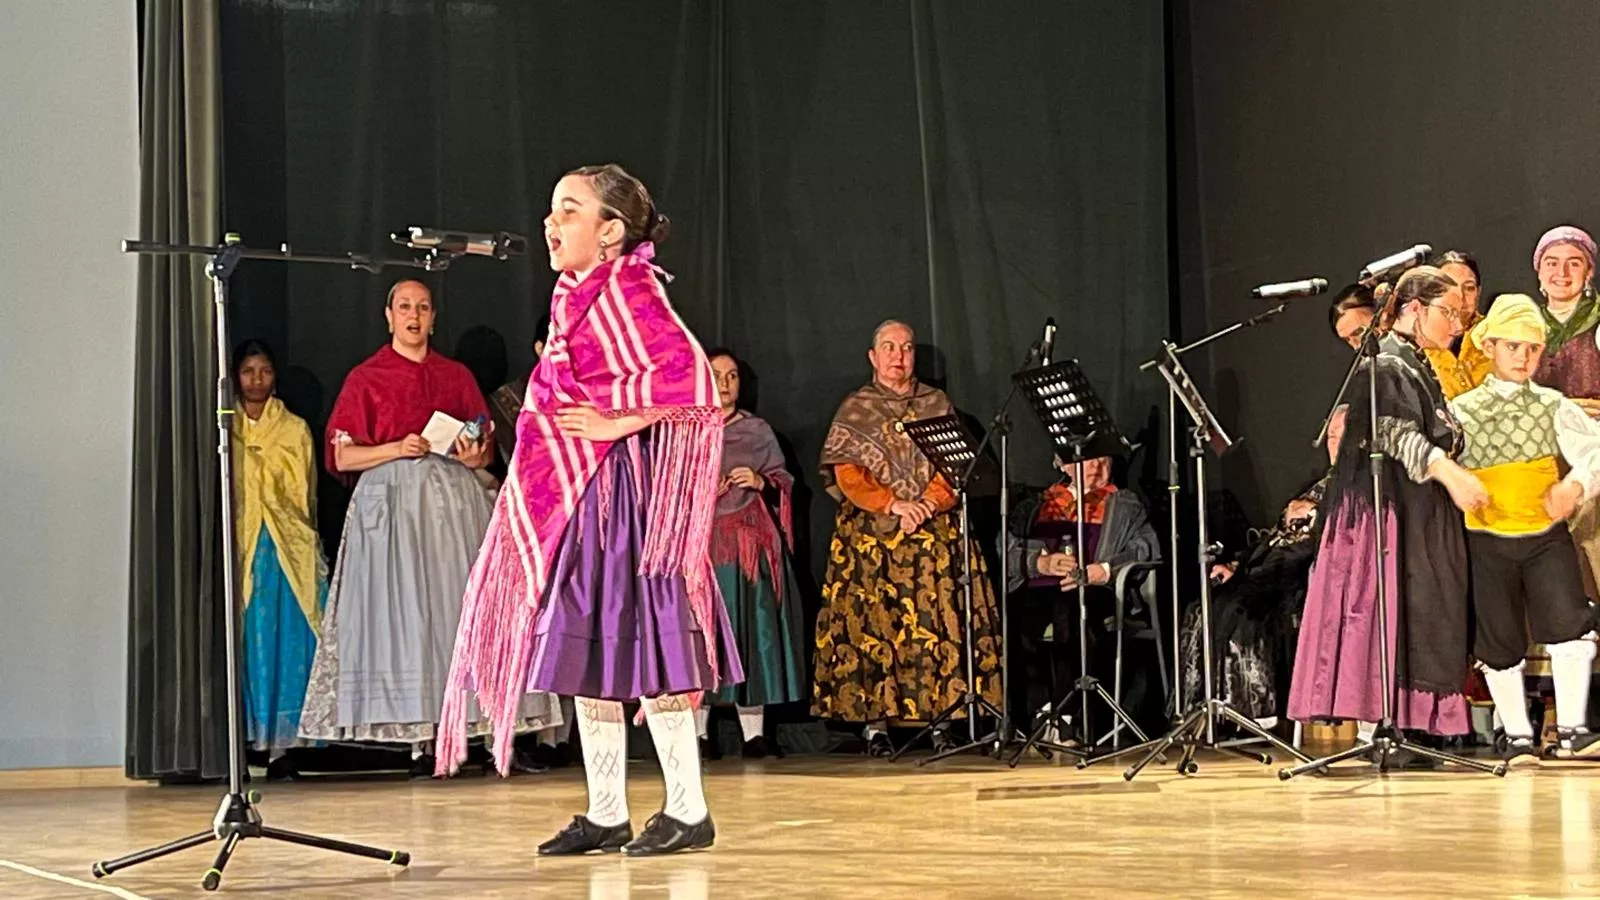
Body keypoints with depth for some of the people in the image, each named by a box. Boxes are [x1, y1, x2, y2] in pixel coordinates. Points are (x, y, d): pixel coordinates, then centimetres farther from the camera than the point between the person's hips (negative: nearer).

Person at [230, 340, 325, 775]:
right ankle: (242, 743, -5)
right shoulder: (225, 429, 10)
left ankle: (281, 747, -3)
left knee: (287, 641, -4)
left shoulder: (295, 430, 13)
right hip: (240, 547, -1)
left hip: (288, 549, 1)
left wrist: (309, 549, 2)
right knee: (244, 642, -5)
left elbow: (307, 494, 12)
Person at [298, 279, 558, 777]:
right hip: (392, 500, -2)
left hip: (453, 499, 2)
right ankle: (422, 740, -11)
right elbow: (343, 457, 2)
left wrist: (472, 454, -7)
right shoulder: (365, 378, 9)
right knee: (404, 611, -9)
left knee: (462, 607, -6)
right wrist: (397, 448, -12)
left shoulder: (458, 376, 16)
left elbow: (486, 452, 16)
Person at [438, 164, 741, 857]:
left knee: (640, 650, -6)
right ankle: (605, 815, 16)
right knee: (584, 656, 10)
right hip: (573, 495, 9)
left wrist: (613, 419, -18)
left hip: (618, 486, -9)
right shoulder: (574, 298, 14)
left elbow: (689, 374, -25)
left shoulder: (628, 291, -13)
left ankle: (688, 812, 2)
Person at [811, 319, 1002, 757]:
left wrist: (929, 503, -11)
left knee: (938, 620, -6)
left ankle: (940, 720, -5)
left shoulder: (937, 404, 14)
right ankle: (876, 724, -7)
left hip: (935, 531, 2)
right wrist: (892, 504, -14)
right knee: (873, 622, -8)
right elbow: (847, 475, -1)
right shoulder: (854, 409, 8)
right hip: (872, 535, -1)